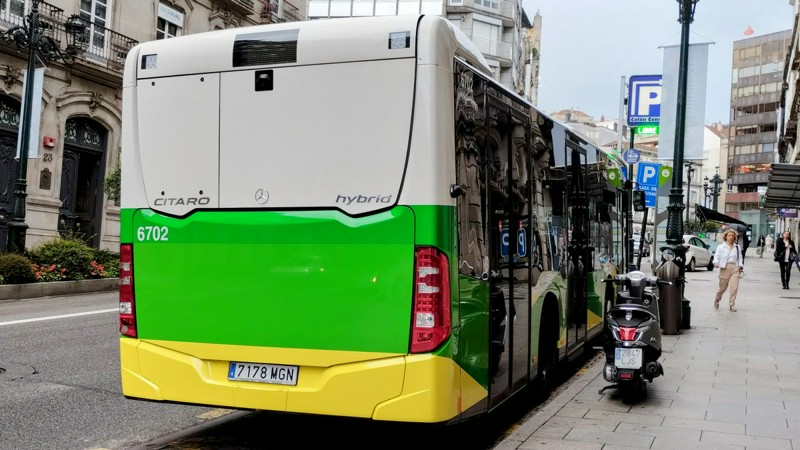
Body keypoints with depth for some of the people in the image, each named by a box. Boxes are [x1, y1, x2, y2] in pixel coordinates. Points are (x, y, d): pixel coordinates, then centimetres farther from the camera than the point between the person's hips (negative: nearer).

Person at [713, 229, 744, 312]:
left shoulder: (737, 247, 16)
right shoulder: (721, 247, 7)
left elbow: (740, 257, 19)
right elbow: (717, 256, 1)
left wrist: (741, 266, 7)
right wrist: (716, 263, -18)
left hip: (735, 268, 2)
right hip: (725, 268, -2)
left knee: (734, 287, -10)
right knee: (723, 287, 3)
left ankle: (731, 305, -3)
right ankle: (716, 300, 30)